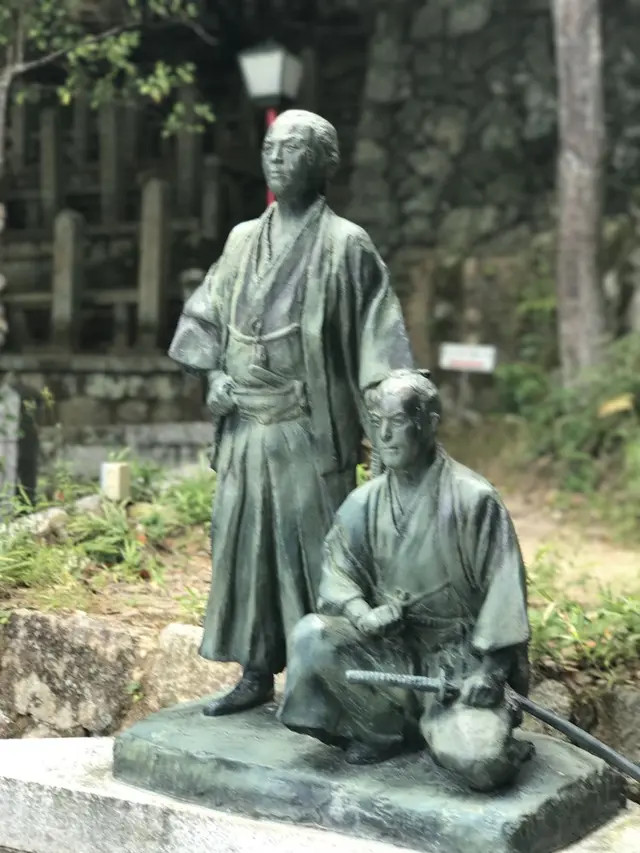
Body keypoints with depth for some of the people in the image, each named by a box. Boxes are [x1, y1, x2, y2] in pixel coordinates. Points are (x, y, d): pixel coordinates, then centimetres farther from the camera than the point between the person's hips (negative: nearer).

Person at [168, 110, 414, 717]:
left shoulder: (345, 244, -4)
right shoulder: (243, 240, 12)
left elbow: (378, 339, -7)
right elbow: (203, 314, 18)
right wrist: (212, 373, 1)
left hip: (310, 429, -5)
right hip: (246, 428, 5)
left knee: (310, 549, -1)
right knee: (245, 544, 8)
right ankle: (257, 673, 19)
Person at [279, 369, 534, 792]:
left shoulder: (474, 498, -11)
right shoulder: (363, 503, 3)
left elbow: (503, 588, -11)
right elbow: (338, 572, 5)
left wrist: (490, 667, -17)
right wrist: (361, 613, -18)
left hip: (459, 655, -4)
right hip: (391, 646, 5)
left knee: (476, 762, -28)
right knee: (312, 636, -22)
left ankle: (491, 726, 11)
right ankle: (385, 730, 0)